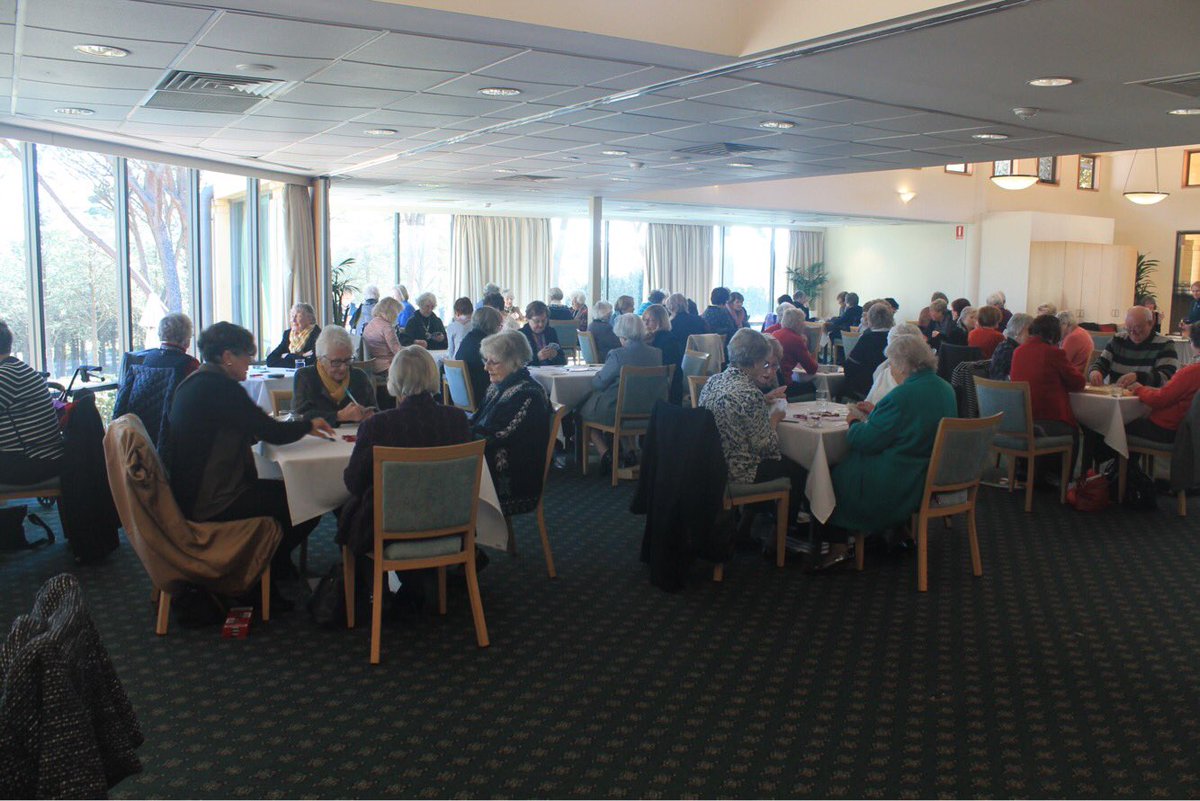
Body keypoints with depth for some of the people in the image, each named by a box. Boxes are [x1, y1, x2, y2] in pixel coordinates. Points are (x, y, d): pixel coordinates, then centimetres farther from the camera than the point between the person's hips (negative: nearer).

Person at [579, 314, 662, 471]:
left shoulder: (617, 355, -21)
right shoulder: (657, 354, -5)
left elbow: (598, 383, -12)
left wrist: (597, 375, 9)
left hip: (615, 413, -5)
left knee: (583, 410, 19)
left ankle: (604, 453, 7)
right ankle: (629, 449, 22)